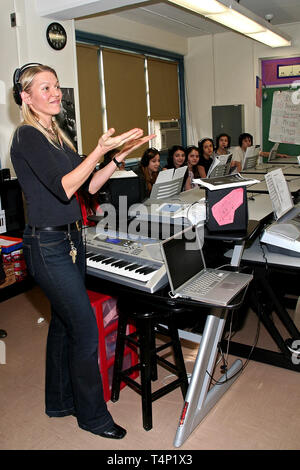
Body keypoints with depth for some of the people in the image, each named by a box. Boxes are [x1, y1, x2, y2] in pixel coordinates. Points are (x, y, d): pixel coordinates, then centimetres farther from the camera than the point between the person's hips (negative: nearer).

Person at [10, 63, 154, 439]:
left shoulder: (55, 135, 14)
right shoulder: (27, 136, -13)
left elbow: (87, 186, 12)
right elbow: (64, 188, -23)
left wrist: (120, 156, 3)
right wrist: (100, 150, -26)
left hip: (69, 240, 9)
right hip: (47, 245, -9)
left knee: (63, 322, 17)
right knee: (85, 330, -3)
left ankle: (60, 401, 35)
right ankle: (93, 415, 17)